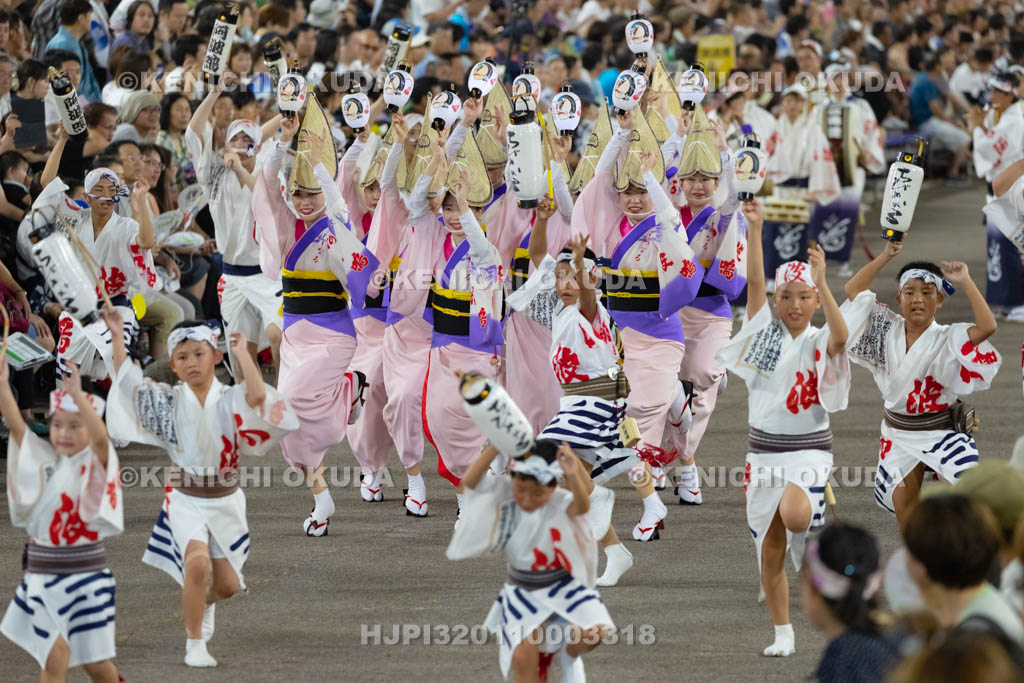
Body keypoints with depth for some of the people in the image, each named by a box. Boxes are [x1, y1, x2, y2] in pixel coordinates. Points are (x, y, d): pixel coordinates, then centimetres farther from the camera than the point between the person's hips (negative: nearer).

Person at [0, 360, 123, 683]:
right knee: (55, 657, -3)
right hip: (41, 574, 3)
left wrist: (78, 395, -40)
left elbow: (101, 437, -27)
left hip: (84, 574, -3)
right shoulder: (42, 460, 6)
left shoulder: (96, 463, -5)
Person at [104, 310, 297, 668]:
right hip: (185, 499, -1)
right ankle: (194, 644, -12)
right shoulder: (168, 401, -4)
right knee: (198, 562, -26)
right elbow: (126, 380, -8)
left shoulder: (229, 400, -8)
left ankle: (205, 601, 46)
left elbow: (257, 395, -29)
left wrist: (242, 351, -21)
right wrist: (116, 335, -13)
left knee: (227, 584, 7)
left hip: (225, 500, 1)